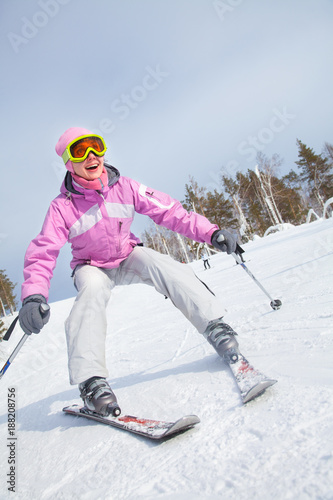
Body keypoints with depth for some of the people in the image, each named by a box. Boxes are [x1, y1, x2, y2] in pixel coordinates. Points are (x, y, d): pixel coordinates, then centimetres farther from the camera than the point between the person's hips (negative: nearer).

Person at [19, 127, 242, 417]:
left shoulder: (124, 187, -13)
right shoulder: (62, 207, -17)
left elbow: (167, 211, -14)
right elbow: (42, 253, -22)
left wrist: (210, 232, -25)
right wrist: (34, 295, -42)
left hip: (129, 256, 2)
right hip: (92, 267, -1)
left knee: (164, 266, -28)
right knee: (93, 290, -35)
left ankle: (215, 326, -24)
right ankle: (91, 381, -35)